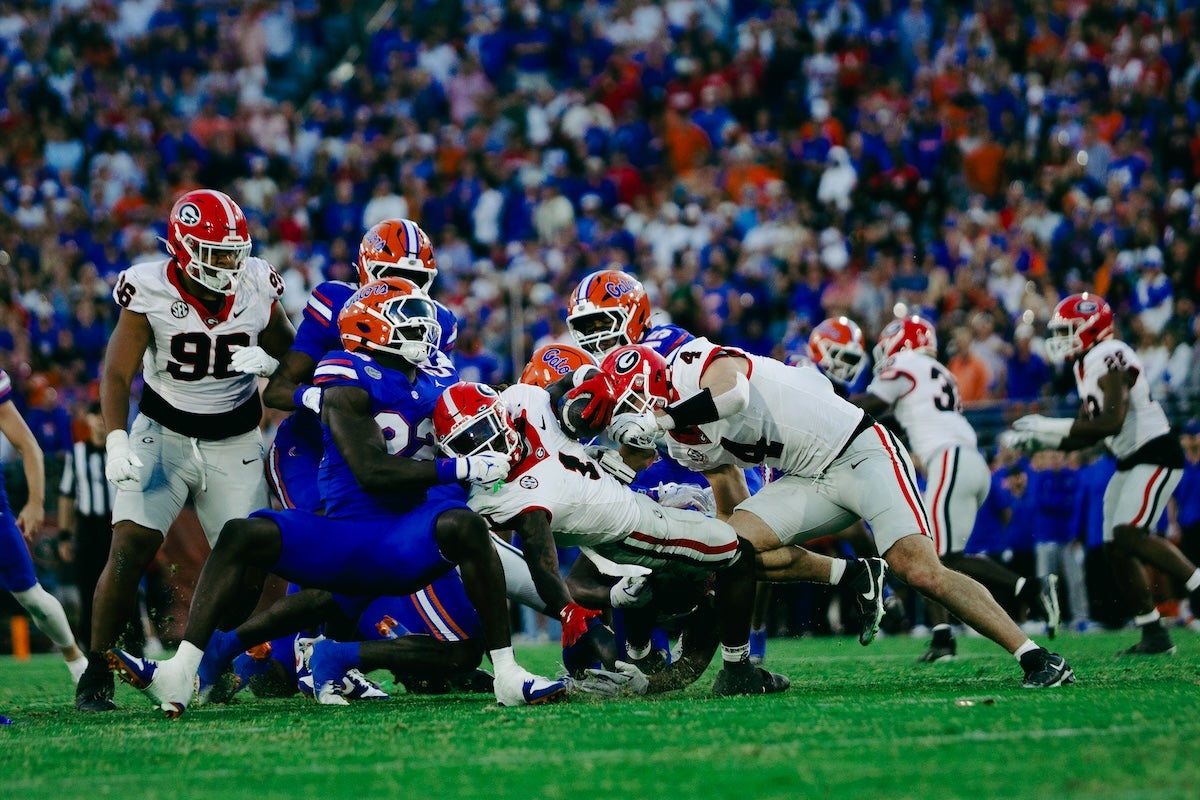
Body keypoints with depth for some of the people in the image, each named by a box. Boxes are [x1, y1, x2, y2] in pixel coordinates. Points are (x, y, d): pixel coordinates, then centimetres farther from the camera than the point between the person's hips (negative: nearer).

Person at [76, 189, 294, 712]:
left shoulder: (257, 286, -8)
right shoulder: (149, 291, -16)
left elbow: (288, 351, 8)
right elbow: (117, 374, -13)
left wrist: (266, 360, -16)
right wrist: (116, 442, -28)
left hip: (235, 441, 3)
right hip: (163, 433, -2)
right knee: (128, 551, -16)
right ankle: (97, 673, -6)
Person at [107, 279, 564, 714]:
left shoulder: (436, 385, 12)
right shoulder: (348, 384, -7)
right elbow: (373, 472, -18)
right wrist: (463, 469, -20)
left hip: (410, 543, 2)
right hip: (346, 540, -2)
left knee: (464, 525, -32)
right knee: (242, 535, -23)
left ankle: (508, 677, -30)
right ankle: (180, 675, -25)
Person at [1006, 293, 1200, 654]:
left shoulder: (1110, 358, -17)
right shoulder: (1086, 365, 13)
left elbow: (1111, 422, -26)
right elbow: (1086, 434, 17)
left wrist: (1049, 427, -20)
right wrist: (1037, 438, 6)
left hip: (1156, 454, -10)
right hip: (1131, 461, 10)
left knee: (1130, 534, -24)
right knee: (1116, 549, 5)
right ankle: (1154, 634, 10)